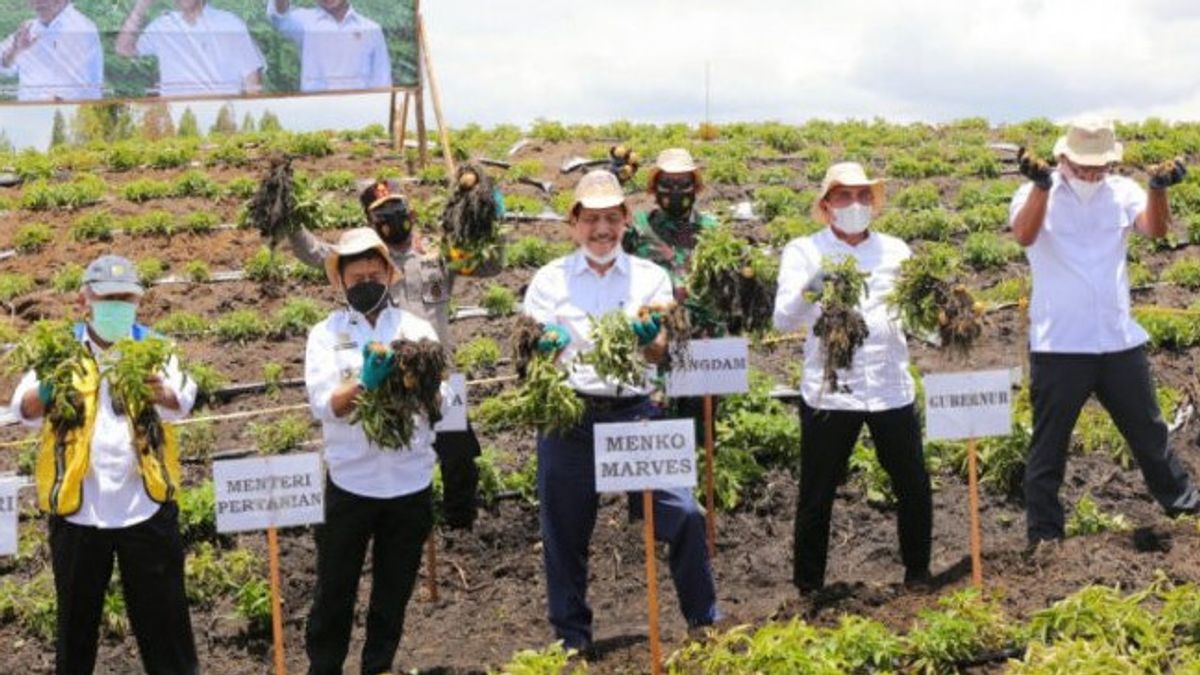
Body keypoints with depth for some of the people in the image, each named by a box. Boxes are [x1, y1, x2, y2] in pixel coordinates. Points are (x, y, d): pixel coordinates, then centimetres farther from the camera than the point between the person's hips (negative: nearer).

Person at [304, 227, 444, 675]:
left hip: (410, 481, 2)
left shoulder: (417, 330, 3)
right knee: (335, 588, 8)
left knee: (394, 589, 14)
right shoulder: (325, 334, 0)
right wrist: (364, 382, -30)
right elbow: (323, 405, -13)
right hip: (351, 481, -2)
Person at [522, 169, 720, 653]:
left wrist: (646, 339, -25)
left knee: (684, 515, -8)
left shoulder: (650, 277, 9)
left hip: (635, 412, 0)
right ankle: (571, 640, 24)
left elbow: (658, 354, -2)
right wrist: (544, 346, -21)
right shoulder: (549, 280, 7)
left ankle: (706, 626, 11)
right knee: (564, 532, 7)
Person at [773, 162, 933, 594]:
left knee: (914, 487, 8)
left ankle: (918, 574, 27)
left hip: (891, 387, 3)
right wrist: (807, 290, -29)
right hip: (827, 392, -3)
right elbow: (784, 319, -9)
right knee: (817, 494, 3)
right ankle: (808, 587, 17)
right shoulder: (803, 252, 3)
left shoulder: (895, 250, 12)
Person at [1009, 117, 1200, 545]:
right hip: (1058, 346, -3)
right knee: (1049, 446, 5)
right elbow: (1024, 235, -27)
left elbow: (1156, 229, -13)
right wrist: (1042, 184, -45)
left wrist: (1158, 188, -34)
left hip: (1120, 340, 3)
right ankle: (1043, 536, 14)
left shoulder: (1122, 192, 4)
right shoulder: (1037, 193, -7)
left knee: (1149, 431, 18)